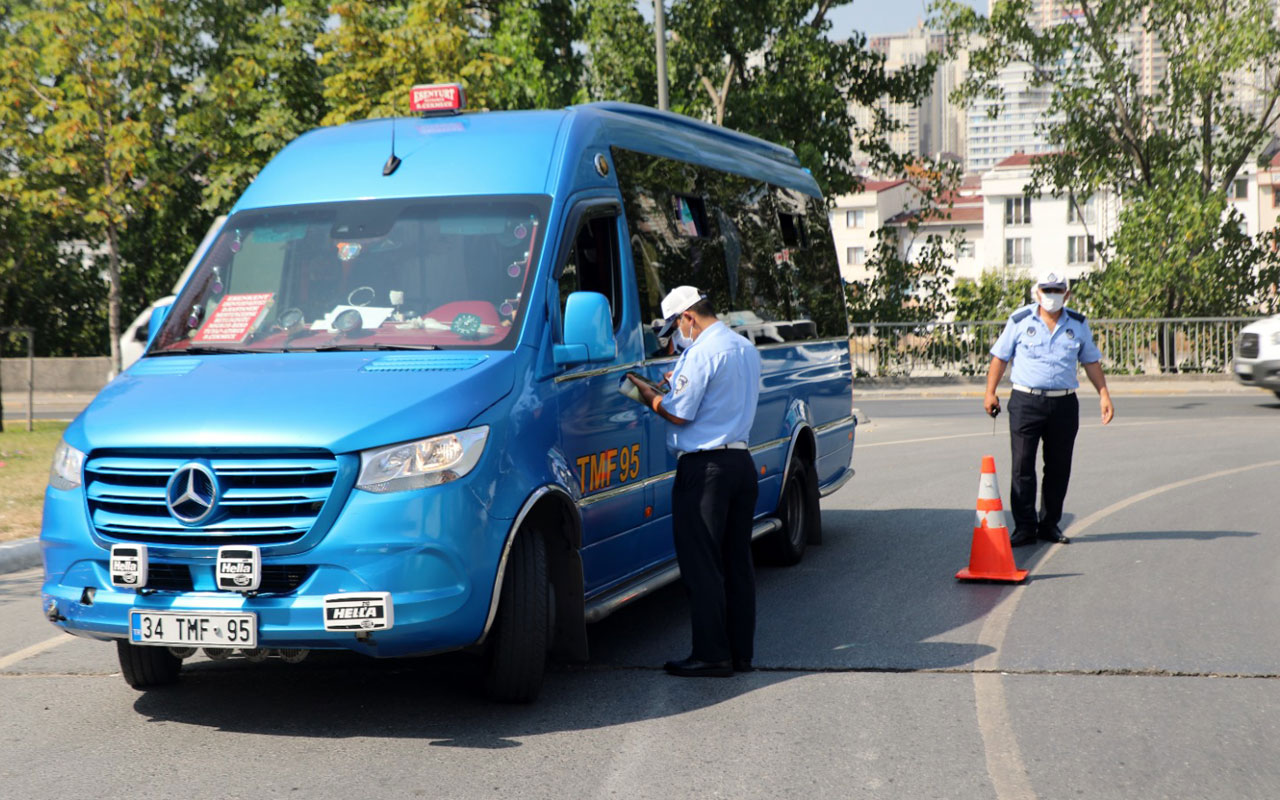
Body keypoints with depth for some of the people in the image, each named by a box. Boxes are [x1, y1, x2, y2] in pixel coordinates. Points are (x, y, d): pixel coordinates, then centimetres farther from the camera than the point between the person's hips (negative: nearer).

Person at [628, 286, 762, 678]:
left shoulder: (702, 352, -14)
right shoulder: (747, 349, 14)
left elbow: (679, 413, -15)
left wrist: (646, 393, 2)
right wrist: (682, 382, 21)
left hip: (705, 466, -9)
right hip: (742, 461, 9)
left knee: (701, 565, -3)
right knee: (737, 562, 12)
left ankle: (711, 655, -3)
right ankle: (740, 652, 15)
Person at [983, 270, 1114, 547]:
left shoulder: (1078, 324, 10)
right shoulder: (1020, 320, 2)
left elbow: (1091, 361, 17)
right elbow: (1000, 356, 7)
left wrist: (1103, 394, 9)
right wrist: (990, 392, 2)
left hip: (1064, 404, 3)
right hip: (1026, 401, -2)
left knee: (1058, 467, 6)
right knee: (1022, 466, -6)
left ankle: (1050, 524, 17)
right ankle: (1025, 526, -1)